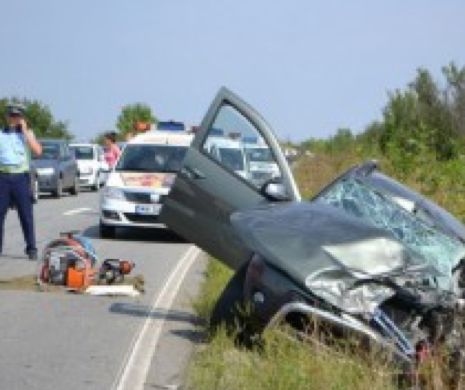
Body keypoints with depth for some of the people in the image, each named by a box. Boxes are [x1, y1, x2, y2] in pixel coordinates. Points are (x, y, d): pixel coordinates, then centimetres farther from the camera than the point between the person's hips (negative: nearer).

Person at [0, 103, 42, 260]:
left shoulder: (27, 133, 9)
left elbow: (38, 151, -8)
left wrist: (24, 130, -7)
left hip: (21, 177, -1)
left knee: (26, 215, -2)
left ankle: (31, 248, 2)